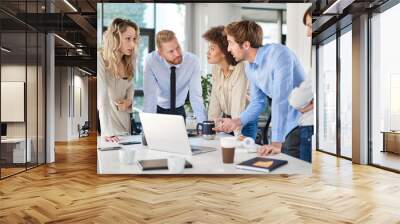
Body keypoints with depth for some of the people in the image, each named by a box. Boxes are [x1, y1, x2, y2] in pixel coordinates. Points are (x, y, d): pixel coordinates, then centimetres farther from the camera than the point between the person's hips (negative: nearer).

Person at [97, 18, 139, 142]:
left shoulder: (130, 60, 0)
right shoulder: (100, 59, -18)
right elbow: (102, 98, -25)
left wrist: (129, 101, -8)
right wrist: (107, 131, -30)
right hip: (105, 122, -5)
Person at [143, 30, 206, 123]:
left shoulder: (193, 60, -18)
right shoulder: (150, 61, -21)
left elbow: (196, 96, -19)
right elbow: (150, 96, -23)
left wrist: (203, 125, -26)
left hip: (179, 111, 1)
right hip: (157, 109, -1)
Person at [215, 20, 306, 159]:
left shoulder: (278, 54, -21)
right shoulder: (249, 68, 4)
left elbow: (281, 99, -28)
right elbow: (258, 102, 14)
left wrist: (276, 142, -30)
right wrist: (237, 122, -2)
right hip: (285, 126, 7)